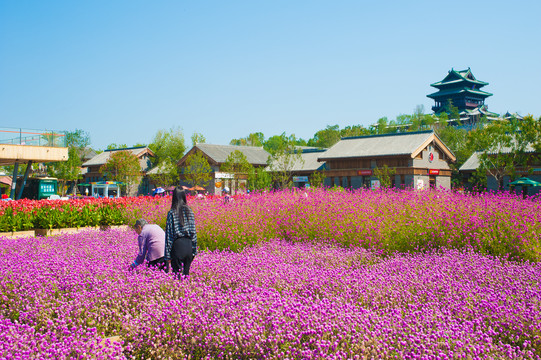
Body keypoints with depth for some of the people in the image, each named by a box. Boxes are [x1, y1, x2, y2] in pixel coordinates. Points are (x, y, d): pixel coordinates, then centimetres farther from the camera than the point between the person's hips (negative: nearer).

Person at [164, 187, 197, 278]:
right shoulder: (190, 212, 5)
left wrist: (167, 256, -3)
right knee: (186, 273, 13)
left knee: (177, 274, 3)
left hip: (178, 244, -4)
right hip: (189, 245, 4)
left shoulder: (172, 213, -6)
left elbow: (169, 234, -6)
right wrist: (194, 250, 13)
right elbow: (194, 231, 6)